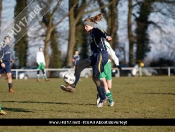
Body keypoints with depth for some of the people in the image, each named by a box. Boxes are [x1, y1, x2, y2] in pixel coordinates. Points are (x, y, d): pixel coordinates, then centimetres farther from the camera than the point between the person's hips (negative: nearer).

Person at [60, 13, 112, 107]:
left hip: (101, 55, -9)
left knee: (95, 77, -9)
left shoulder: (95, 31, -8)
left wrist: (106, 36, -55)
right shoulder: (91, 33, 20)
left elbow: (101, 32, -32)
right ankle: (72, 86, 0)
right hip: (95, 55, 9)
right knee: (78, 66, 1)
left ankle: (103, 98, 3)